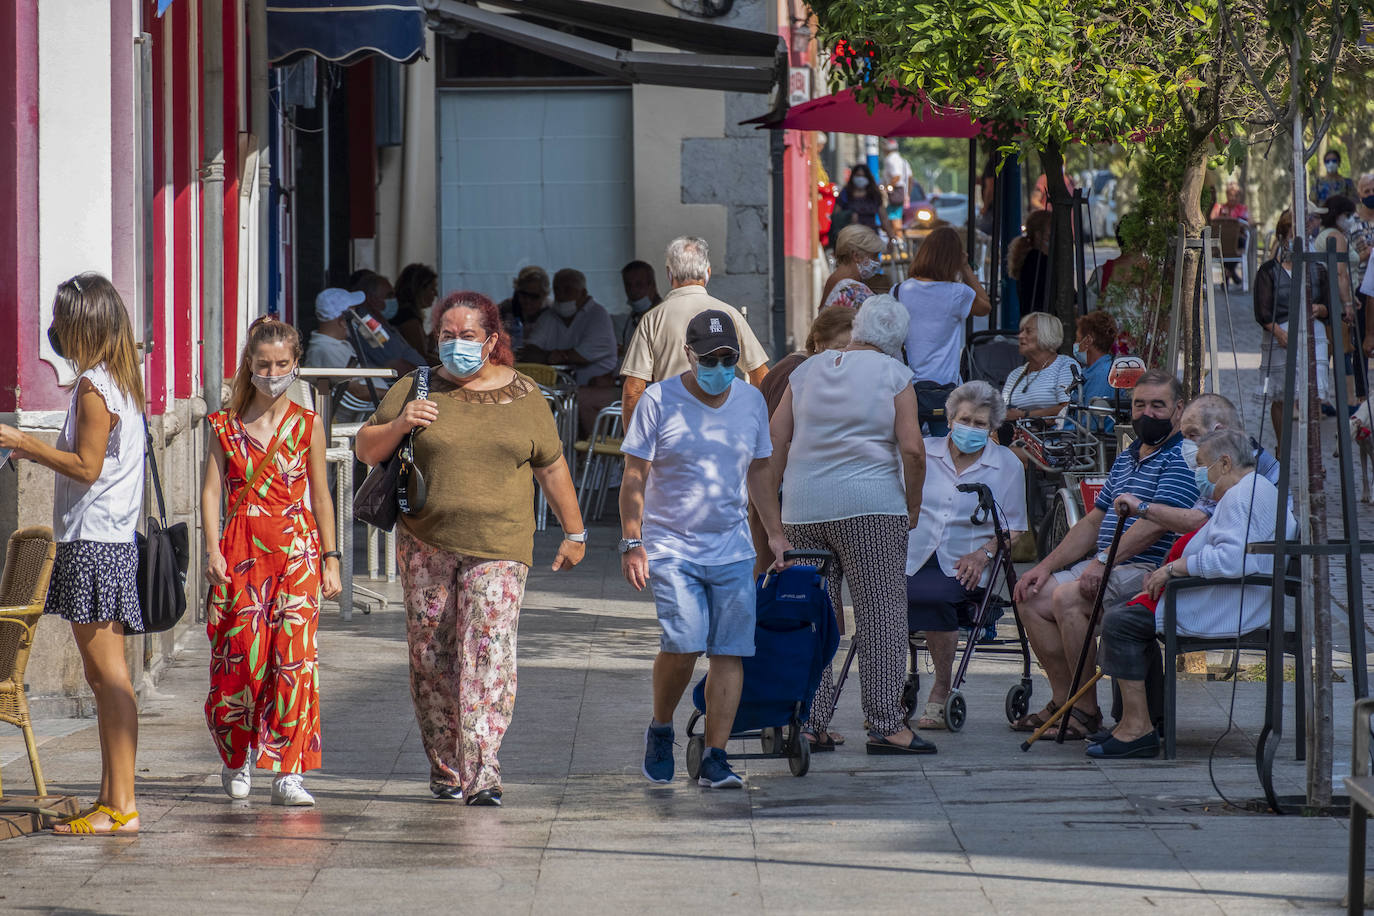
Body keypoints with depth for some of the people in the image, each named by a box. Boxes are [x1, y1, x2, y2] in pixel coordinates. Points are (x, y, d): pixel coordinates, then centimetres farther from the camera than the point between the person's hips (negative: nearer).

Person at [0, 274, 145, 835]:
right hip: (113, 542, 10)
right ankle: (112, 799, 14)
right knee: (104, 677, 11)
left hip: (93, 546, -10)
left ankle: (121, 808, -10)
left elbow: (87, 467, -17)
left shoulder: (93, 386, -13)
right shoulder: (120, 382, 17)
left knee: (109, 676, -10)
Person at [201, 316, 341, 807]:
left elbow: (320, 496, 10)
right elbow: (211, 489, 3)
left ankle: (288, 773, -9)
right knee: (239, 655, 1)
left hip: (296, 549, -1)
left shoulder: (308, 425, 6)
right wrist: (213, 550, -8)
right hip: (240, 550, 1)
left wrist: (330, 558, 7)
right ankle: (236, 756, 25)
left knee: (294, 655, -10)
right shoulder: (228, 424, 7)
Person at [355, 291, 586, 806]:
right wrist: (400, 425, -10)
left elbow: (551, 468, 16)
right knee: (431, 658, 4)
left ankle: (482, 773, -18)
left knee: (488, 653, -13)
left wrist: (574, 532, 17)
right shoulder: (415, 390, 7)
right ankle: (444, 768, 18)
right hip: (426, 545, 1)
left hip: (498, 548, -1)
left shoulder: (522, 397, 8)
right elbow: (366, 450, 10)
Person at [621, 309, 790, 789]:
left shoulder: (751, 401, 9)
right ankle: (660, 730, 8)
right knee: (683, 643, -18)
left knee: (729, 652, -4)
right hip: (671, 547, -4)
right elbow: (635, 477, -3)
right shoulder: (659, 400, -4)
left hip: (732, 549, 4)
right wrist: (632, 543, -9)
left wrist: (776, 533, 16)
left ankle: (714, 759, -2)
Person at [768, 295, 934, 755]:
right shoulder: (894, 375, 0)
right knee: (881, 615, -2)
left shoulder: (807, 371, 13)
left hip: (803, 509, 5)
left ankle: (812, 723, 9)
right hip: (869, 505, -5)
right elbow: (911, 449, -9)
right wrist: (914, 504, 3)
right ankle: (886, 725, -6)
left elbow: (776, 441, 10)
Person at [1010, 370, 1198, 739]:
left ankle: (1087, 711, -20)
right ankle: (1062, 700, 0)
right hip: (1106, 567, 10)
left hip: (1148, 570, -10)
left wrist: (1103, 563, -26)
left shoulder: (1181, 458, -9)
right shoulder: (1126, 458, 21)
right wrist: (1047, 566, 10)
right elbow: (1093, 522, 22)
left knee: (1067, 598, -28)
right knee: (1031, 598, -3)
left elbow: (1155, 525, -21)